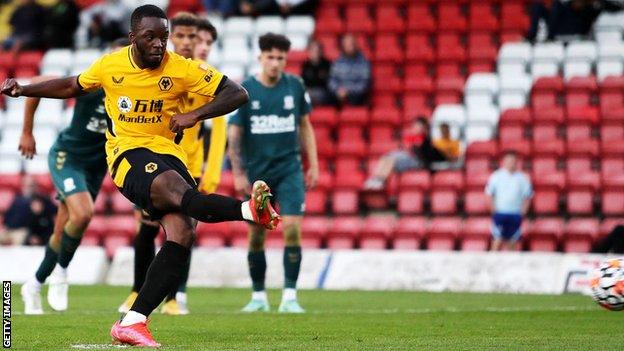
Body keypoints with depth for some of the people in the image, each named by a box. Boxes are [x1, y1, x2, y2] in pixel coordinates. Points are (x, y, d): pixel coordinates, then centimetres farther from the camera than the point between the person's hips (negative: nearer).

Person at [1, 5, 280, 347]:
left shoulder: (181, 69, -4)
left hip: (168, 152, 2)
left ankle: (133, 322, -20)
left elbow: (238, 93, -5)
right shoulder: (110, 66, 2)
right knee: (176, 189, -36)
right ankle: (250, 209, -61)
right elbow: (72, 86, 23)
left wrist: (195, 115, -18)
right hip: (128, 152, -2)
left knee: (183, 233, -21)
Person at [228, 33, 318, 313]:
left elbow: (305, 126, 11)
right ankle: (258, 297, 19)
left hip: (289, 169, 0)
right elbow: (234, 134, -2)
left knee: (292, 228, -12)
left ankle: (290, 296, -8)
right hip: (256, 172, 0)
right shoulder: (244, 90, -5)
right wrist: (238, 174, -7)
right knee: (256, 234, 6)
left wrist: (313, 164, 8)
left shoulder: (295, 86, 1)